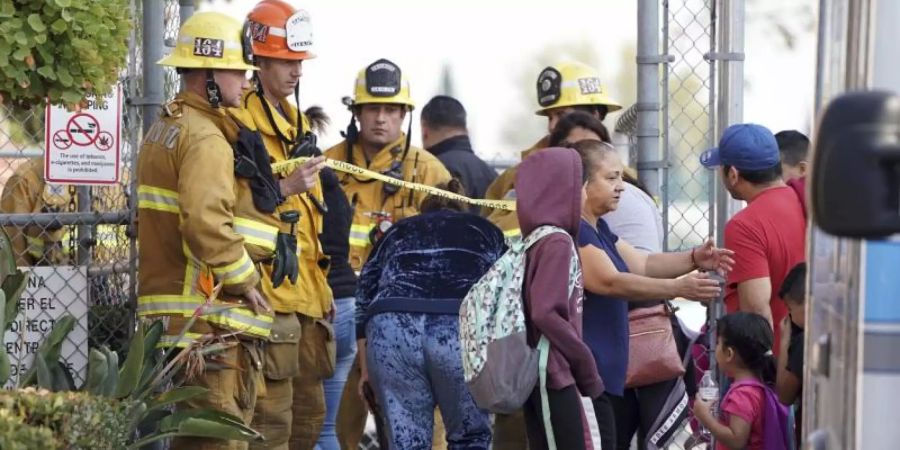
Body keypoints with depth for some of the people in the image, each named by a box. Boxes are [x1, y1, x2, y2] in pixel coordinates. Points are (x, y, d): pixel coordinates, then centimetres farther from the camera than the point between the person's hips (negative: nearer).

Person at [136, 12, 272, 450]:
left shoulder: (162, 129, 18)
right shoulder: (205, 139, -14)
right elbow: (207, 223, -25)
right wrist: (247, 282, -14)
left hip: (165, 308, 10)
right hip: (206, 316, -10)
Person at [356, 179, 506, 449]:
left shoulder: (397, 232, 33)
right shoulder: (485, 230, 29)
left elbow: (364, 300, 27)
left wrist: (366, 371, 34)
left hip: (390, 328, 1)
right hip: (463, 328, -1)